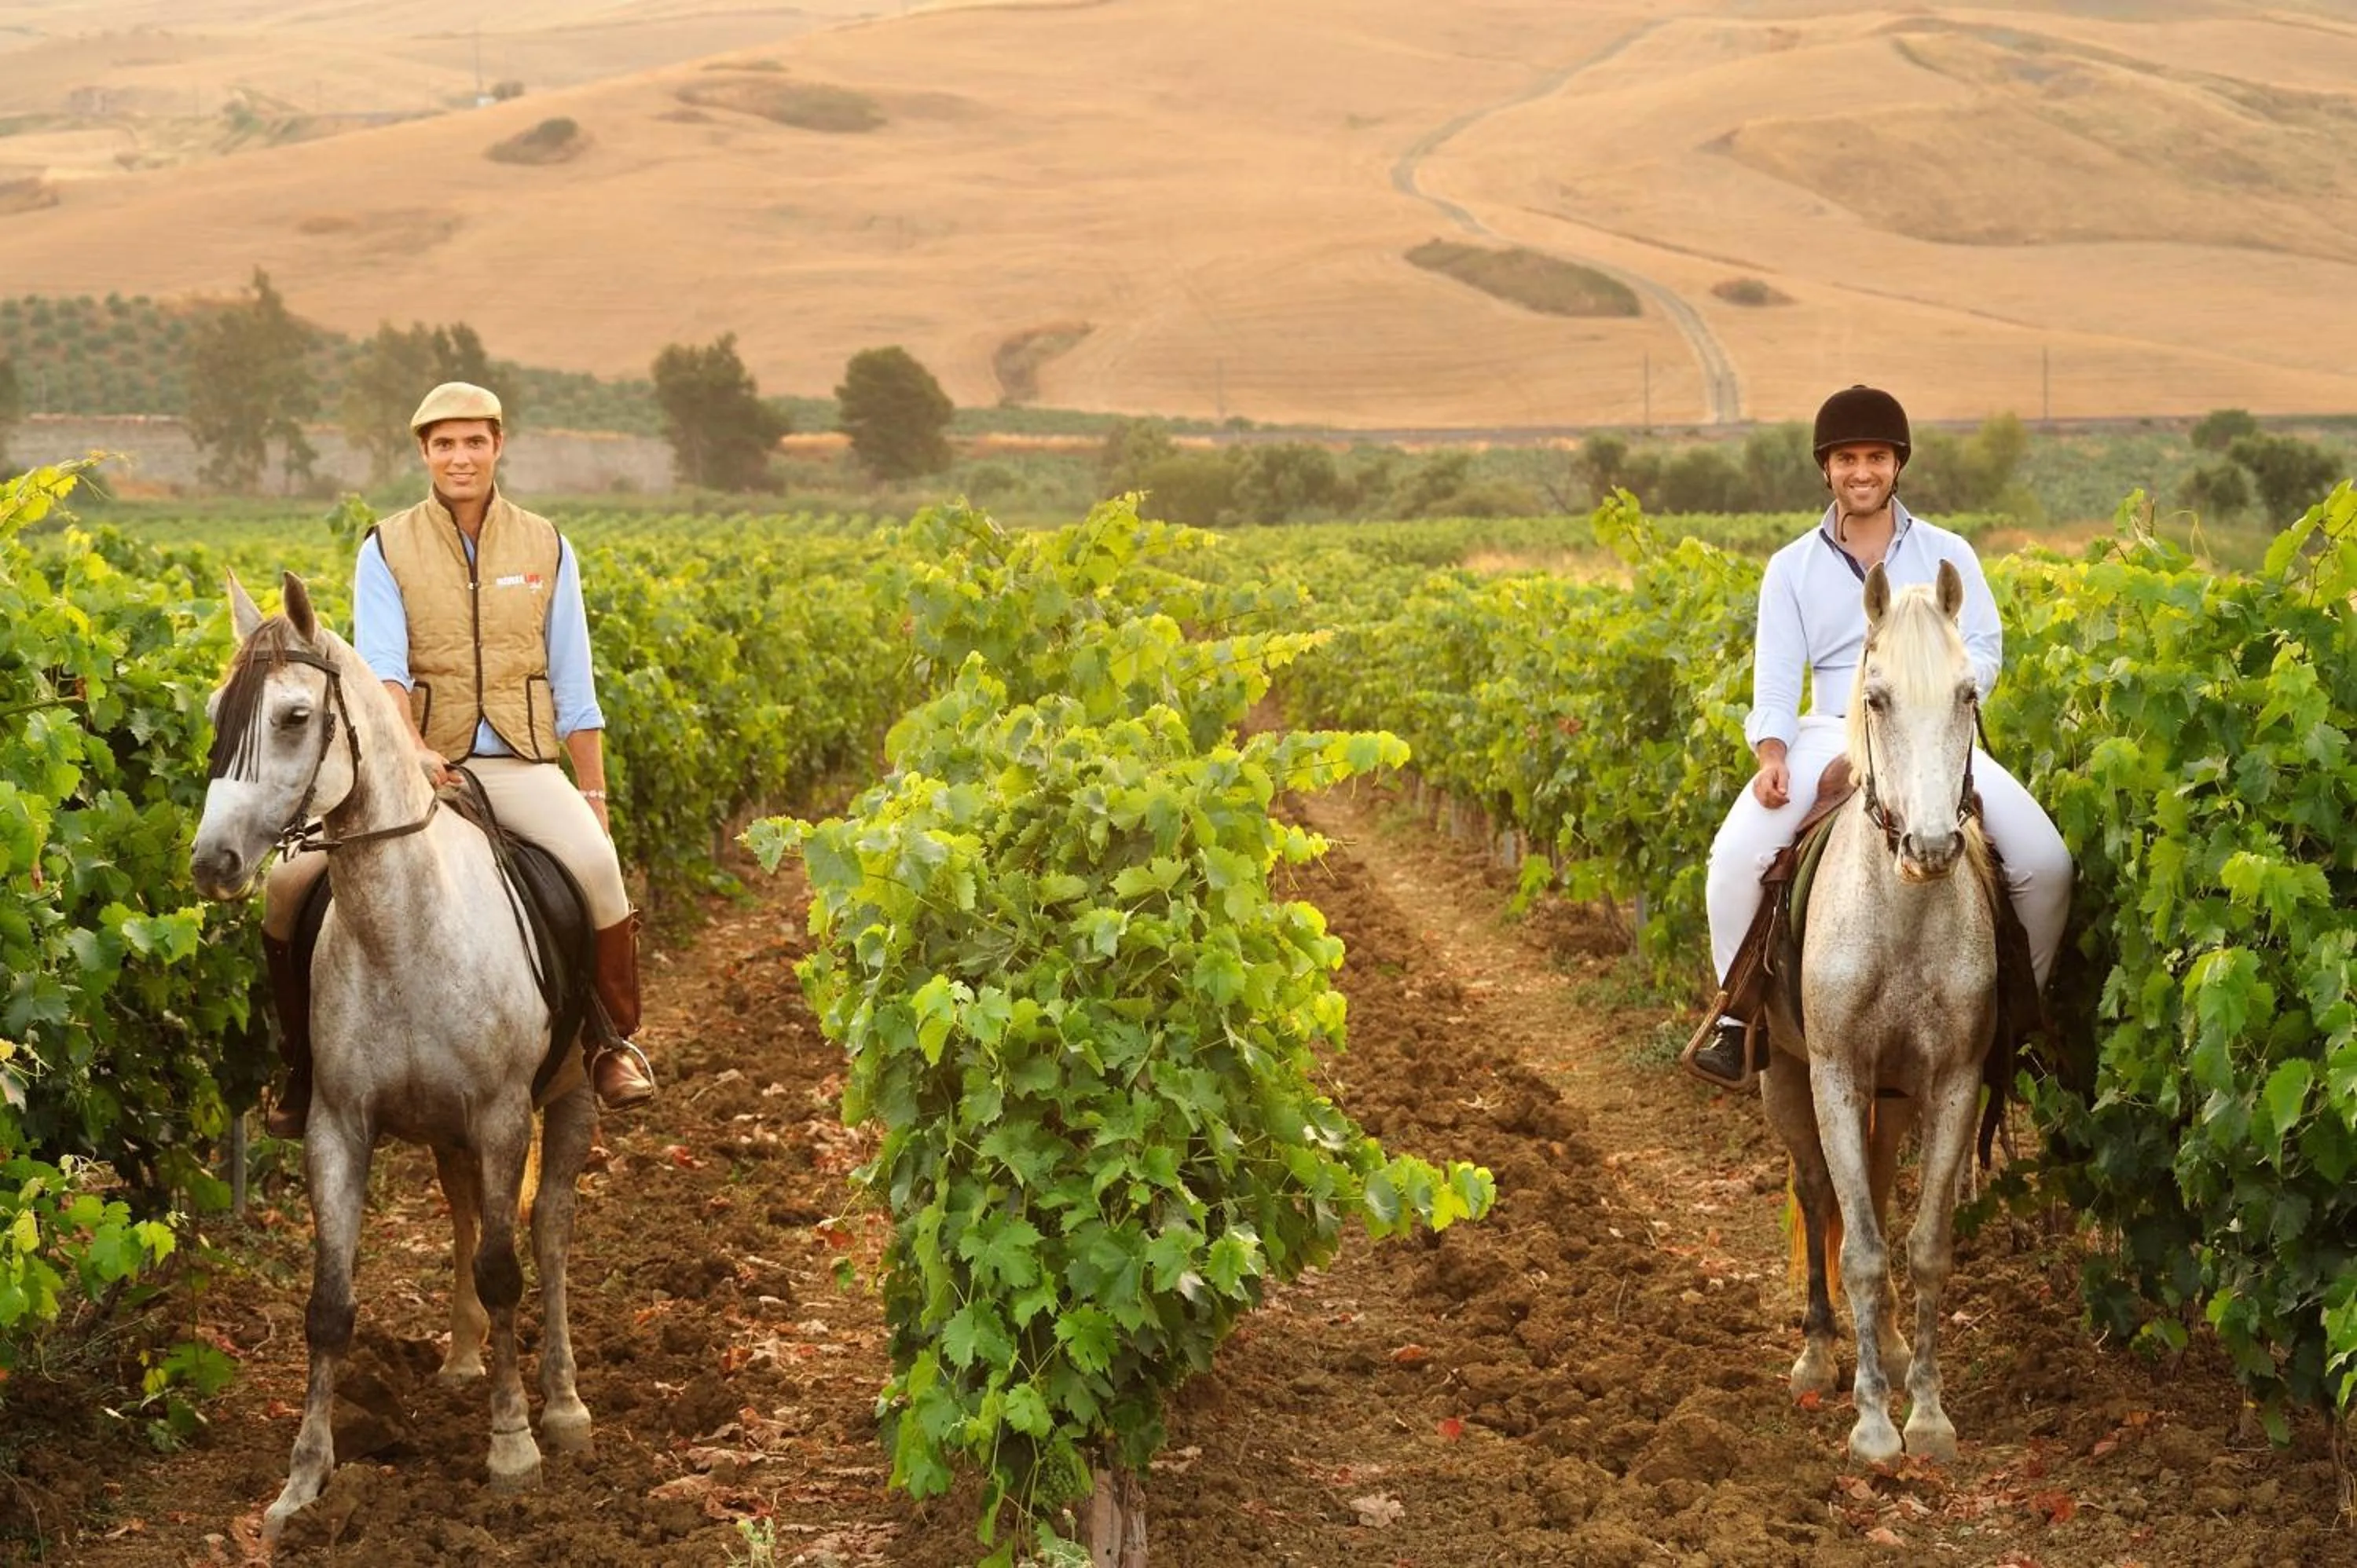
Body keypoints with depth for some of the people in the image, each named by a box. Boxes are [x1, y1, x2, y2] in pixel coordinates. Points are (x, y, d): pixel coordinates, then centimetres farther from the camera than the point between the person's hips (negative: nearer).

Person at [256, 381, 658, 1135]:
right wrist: (410, 748, -29)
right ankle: (304, 1064, 4)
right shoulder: (387, 550, 3)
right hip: (415, 763, 0)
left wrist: (594, 797, 9)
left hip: (519, 762, 0)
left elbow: (574, 687, 12)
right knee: (289, 882, -17)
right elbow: (380, 667, -11)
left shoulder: (546, 548, 9)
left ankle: (613, 1038, -7)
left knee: (595, 862, -30)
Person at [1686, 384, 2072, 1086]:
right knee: (1736, 854, -26)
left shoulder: (1947, 554, 10)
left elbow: (1985, 651, 4)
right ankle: (1737, 1016, -10)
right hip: (1833, 737, 0)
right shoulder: (1792, 568, 9)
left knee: (2045, 863, -19)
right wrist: (1772, 755, -19)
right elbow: (1776, 676, 0)